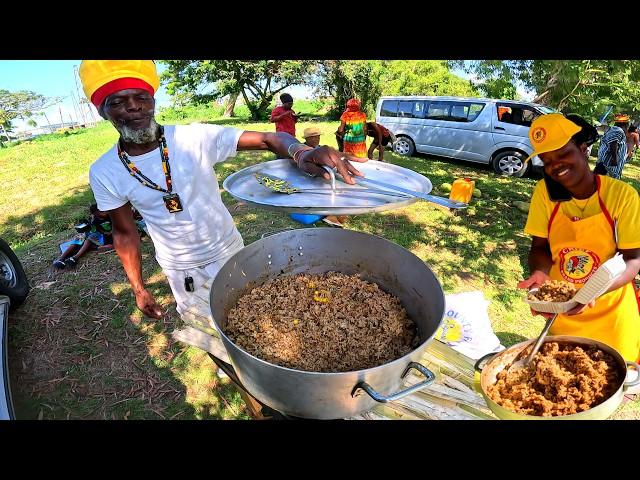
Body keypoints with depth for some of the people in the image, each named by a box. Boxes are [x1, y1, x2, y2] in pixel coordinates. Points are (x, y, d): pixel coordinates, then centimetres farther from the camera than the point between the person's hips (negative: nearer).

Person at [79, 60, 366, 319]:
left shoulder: (196, 137, -20)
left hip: (228, 252, -1)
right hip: (179, 269, 2)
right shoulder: (105, 173, -11)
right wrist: (138, 288, 1)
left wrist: (300, 153, -49)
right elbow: (125, 233, -1)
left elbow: (269, 139, -27)